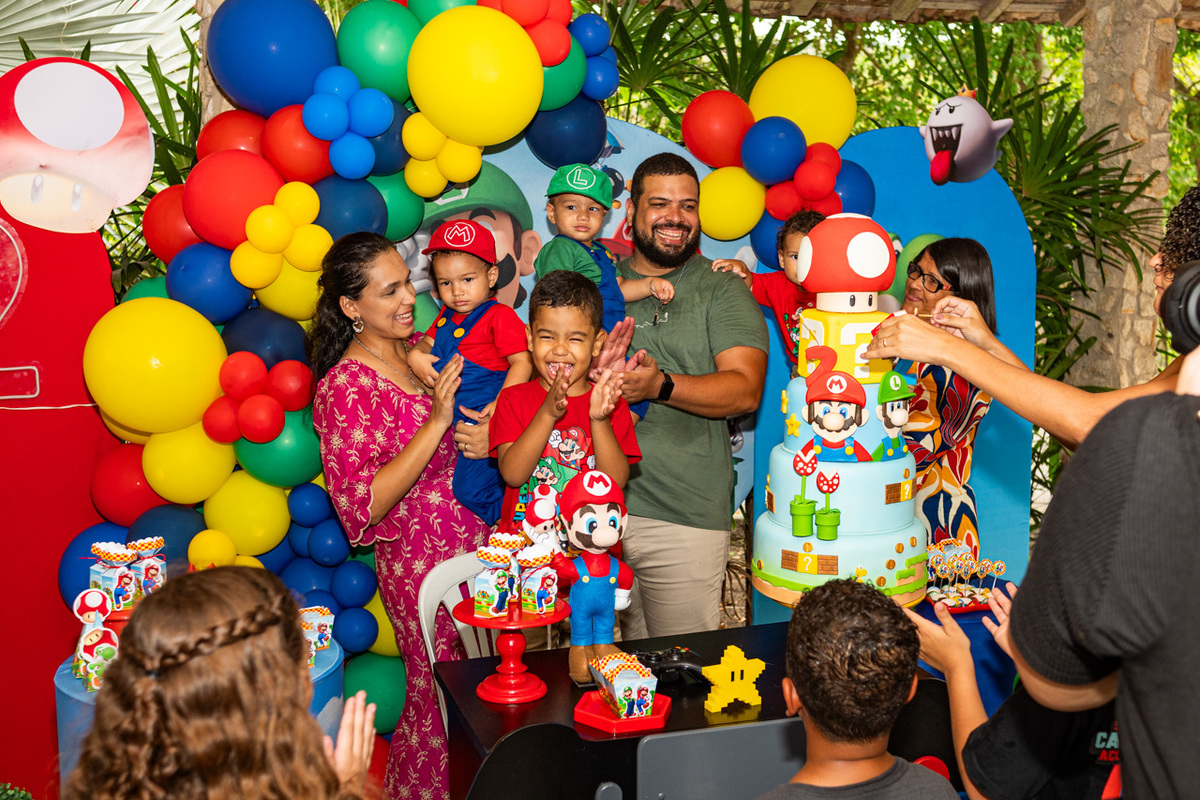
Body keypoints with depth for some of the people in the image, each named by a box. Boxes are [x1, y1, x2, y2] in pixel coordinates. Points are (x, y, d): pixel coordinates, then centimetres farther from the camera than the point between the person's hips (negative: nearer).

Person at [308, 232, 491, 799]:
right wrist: (437, 422, -26)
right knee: (439, 701, 6)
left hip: (477, 546, 7)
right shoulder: (344, 387, -15)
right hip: (421, 565, -6)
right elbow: (363, 505, -22)